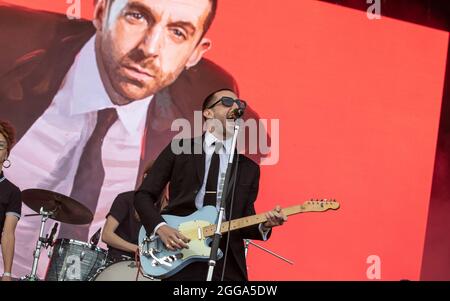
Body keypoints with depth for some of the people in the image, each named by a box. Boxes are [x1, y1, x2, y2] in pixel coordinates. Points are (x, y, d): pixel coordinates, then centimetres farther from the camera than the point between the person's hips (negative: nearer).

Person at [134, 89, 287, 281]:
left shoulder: (249, 168, 8)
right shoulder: (180, 148, 1)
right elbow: (143, 195, 2)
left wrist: (264, 225, -12)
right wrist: (160, 227, -12)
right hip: (179, 258, -2)